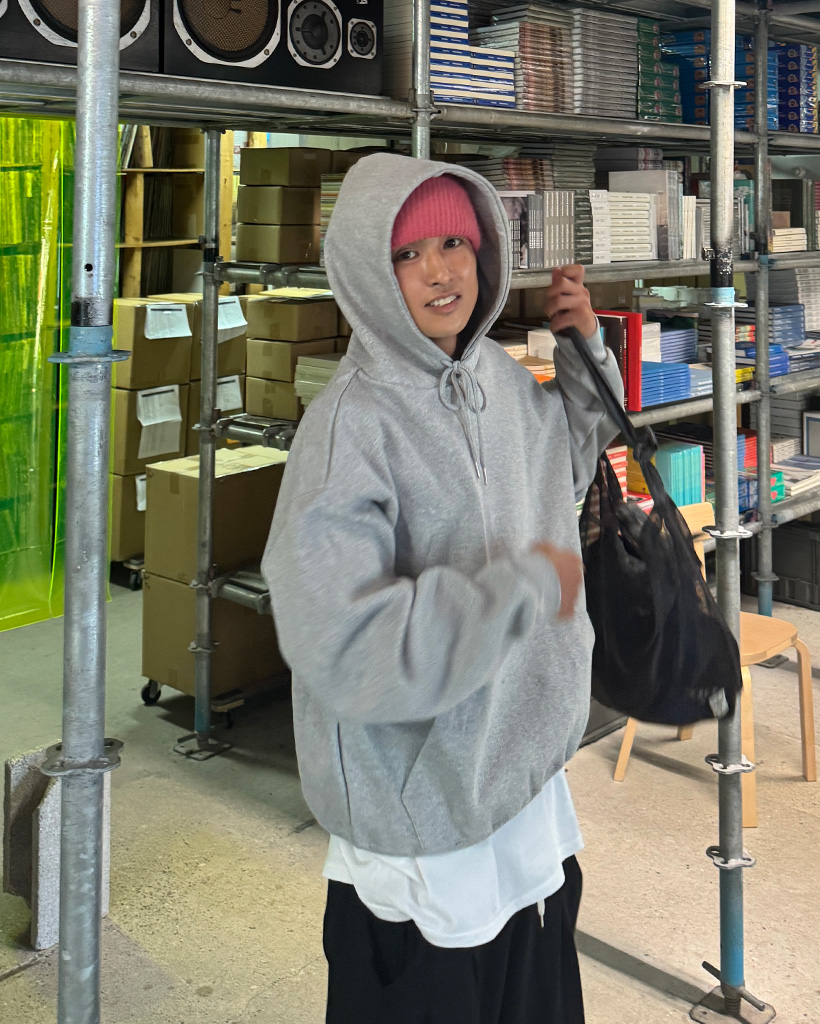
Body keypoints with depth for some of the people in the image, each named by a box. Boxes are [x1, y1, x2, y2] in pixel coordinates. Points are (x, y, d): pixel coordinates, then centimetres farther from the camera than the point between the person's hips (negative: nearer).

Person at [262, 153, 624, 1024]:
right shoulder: (351, 429, -24)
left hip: (529, 782, 7)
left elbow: (567, 465, 23)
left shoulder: (502, 379, 0)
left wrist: (585, 353, 6)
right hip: (423, 838, -7)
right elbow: (341, 649, -32)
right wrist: (527, 587, -25)